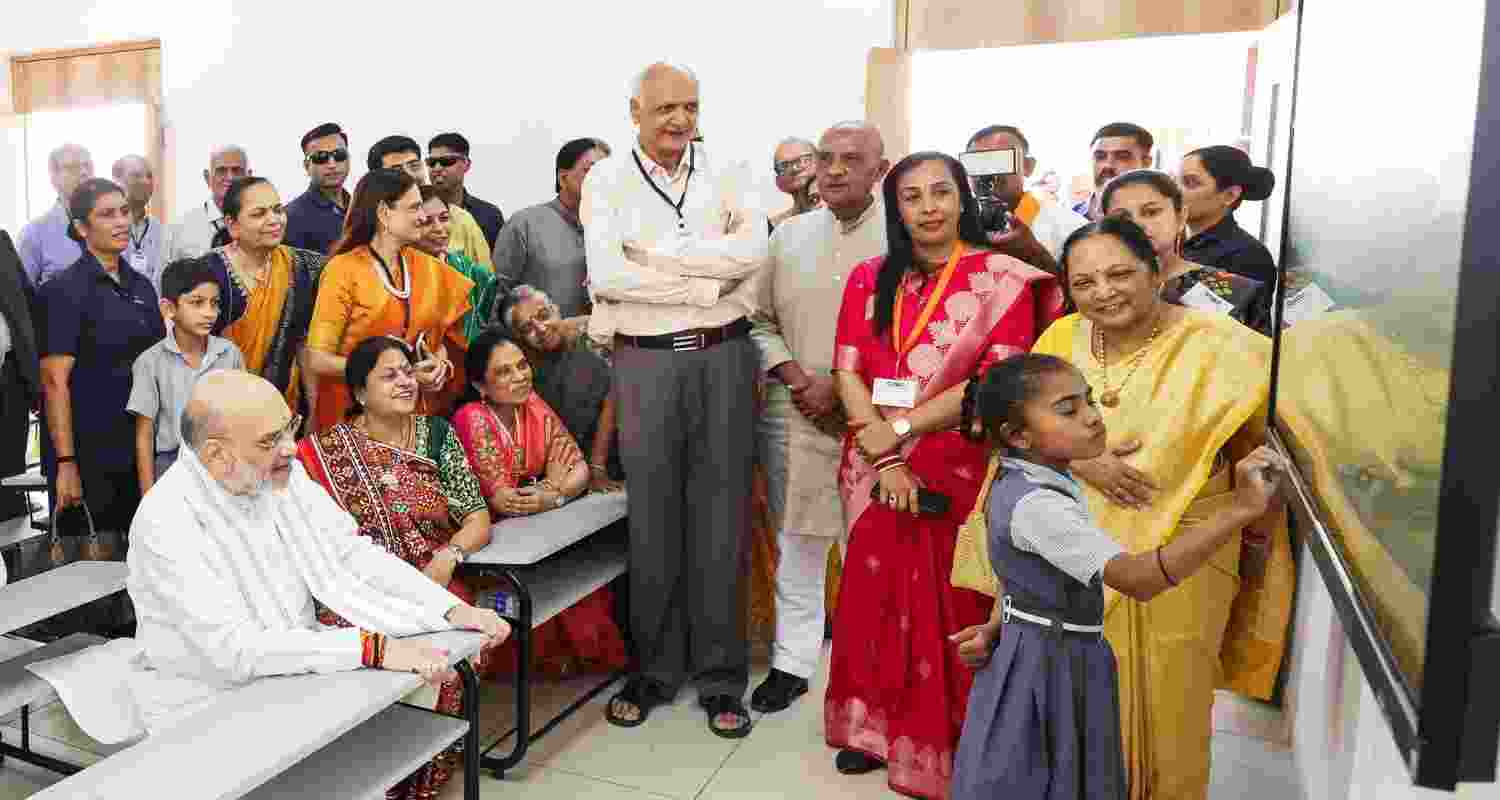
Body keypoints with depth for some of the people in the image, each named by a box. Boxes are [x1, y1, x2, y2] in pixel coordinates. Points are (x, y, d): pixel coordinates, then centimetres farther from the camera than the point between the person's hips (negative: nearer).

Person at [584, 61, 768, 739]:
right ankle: (653, 670, 24)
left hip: (725, 356, 1)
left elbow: (753, 250, -9)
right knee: (652, 518, 7)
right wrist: (708, 283, -9)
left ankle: (720, 677, 18)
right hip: (646, 361, -1)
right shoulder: (607, 180, 3)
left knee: (720, 516, 5)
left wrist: (653, 255, -12)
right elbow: (605, 275, -12)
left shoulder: (723, 174, 9)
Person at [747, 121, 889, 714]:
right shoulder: (789, 234, 11)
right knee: (797, 543, 12)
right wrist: (793, 375, -4)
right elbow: (760, 318, 12)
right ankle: (792, 661, 27)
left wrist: (842, 386, -14)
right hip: (792, 415, 4)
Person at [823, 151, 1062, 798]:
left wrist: (902, 429, -15)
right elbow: (848, 372, 0)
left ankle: (943, 743, 24)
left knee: (949, 606, 5)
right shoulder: (868, 279, 8)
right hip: (876, 471, 4)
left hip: (958, 470, -3)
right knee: (877, 594, 13)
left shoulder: (1003, 279, -4)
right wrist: (883, 456, -13)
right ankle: (875, 725, 31)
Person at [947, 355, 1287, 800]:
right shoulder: (1038, 505, -30)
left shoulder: (1018, 483, 2)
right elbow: (1137, 579, -39)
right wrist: (1240, 511, -43)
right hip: (1051, 666, -9)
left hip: (1040, 655, 9)